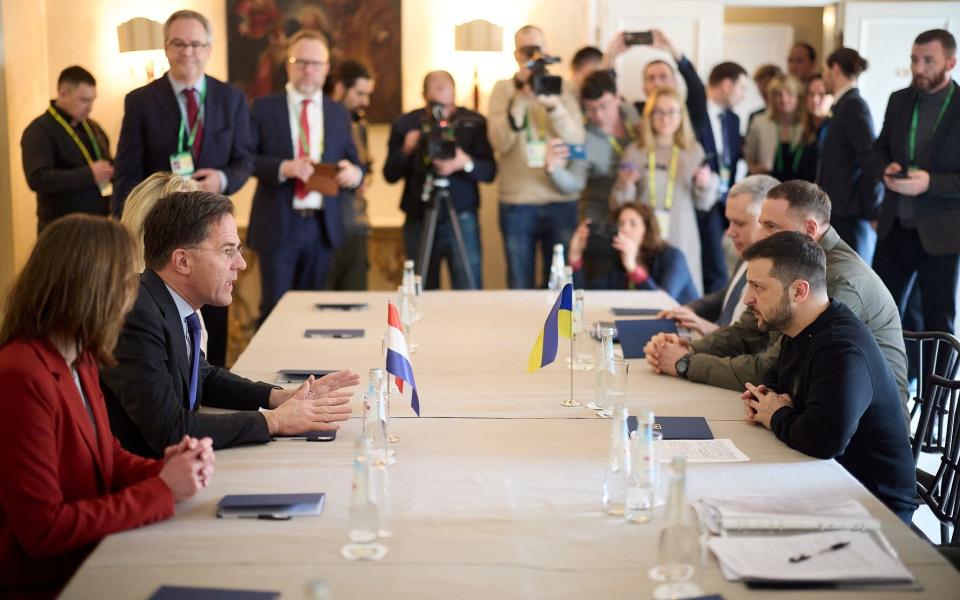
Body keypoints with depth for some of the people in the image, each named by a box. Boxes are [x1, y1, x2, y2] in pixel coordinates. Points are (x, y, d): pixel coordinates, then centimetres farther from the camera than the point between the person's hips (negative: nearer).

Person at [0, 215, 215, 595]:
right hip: (46, 580, -8)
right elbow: (43, 530, -23)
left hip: (94, 555, 8)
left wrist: (163, 470, -6)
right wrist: (161, 490, -19)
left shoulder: (79, 358, 3)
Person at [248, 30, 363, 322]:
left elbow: (353, 163, 12)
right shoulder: (263, 108, 1)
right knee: (274, 308, -1)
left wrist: (353, 173, -12)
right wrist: (283, 168, -21)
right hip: (278, 225, -3)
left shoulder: (338, 113, 10)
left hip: (323, 225, 3)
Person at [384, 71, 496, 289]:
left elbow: (489, 171, -2)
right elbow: (390, 175, 4)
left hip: (462, 220, -1)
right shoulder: (405, 124, 5)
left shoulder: (474, 122, 2)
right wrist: (406, 150, -14)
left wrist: (466, 163, -21)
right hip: (419, 220, 1)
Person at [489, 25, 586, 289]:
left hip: (561, 201, 1)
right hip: (516, 204, -1)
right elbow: (500, 142, -10)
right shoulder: (503, 89, 4)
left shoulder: (563, 88, 5)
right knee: (520, 288, 6)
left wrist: (553, 104, -23)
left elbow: (576, 141, -8)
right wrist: (520, 98, -19)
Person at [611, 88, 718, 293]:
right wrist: (625, 185, -12)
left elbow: (703, 204, 10)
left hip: (681, 237, 1)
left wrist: (706, 184, -8)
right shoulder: (635, 152, 3)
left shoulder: (693, 151, 6)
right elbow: (619, 205, 6)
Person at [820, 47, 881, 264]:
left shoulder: (853, 105, -12)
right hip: (840, 214, 9)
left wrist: (872, 212, -13)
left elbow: (872, 159, -17)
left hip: (850, 215, -9)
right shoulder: (846, 104, 14)